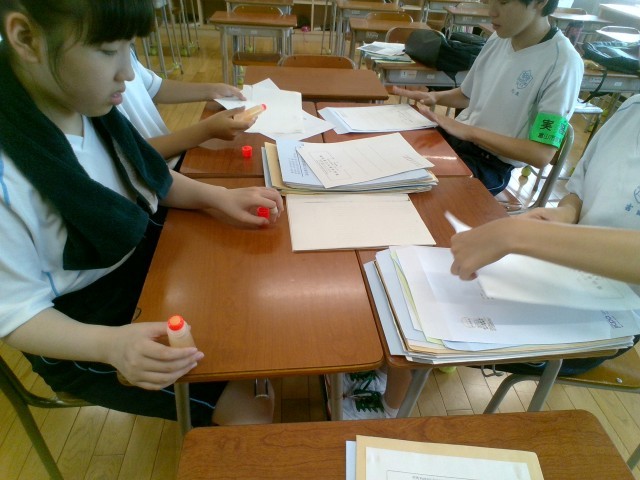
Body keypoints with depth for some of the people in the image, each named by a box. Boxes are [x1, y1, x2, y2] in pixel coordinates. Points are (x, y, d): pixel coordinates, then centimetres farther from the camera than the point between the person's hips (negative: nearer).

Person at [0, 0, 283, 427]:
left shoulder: (88, 105, -8)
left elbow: (149, 181, 6)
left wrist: (217, 196, -11)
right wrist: (110, 343, -39)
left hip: (146, 266, 7)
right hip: (82, 329, -6)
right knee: (252, 410, -10)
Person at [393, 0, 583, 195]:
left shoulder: (564, 64, -18)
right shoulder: (498, 38, 4)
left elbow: (541, 155, -21)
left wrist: (469, 131, -24)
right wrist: (434, 97, -4)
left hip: (490, 165, -6)